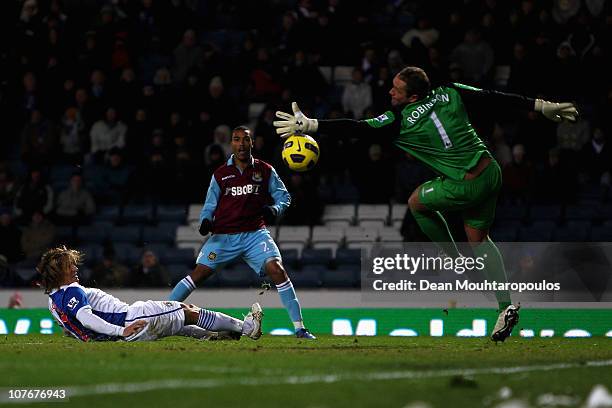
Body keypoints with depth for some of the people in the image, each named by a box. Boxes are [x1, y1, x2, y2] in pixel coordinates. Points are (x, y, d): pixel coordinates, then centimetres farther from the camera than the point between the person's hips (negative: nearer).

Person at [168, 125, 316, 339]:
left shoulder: (265, 170, 7)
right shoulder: (220, 174, 8)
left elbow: (284, 196, 9)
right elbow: (210, 205, 10)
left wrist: (275, 209, -13)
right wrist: (205, 221, -12)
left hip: (255, 233, 0)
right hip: (223, 235, 0)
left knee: (277, 269, -19)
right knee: (199, 273, -11)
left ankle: (299, 327, -16)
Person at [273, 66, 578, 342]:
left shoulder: (399, 121, -12)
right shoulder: (450, 93, 3)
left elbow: (356, 128, -12)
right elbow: (495, 99, 5)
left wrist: (310, 126, -7)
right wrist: (541, 106, 12)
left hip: (466, 187, -7)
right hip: (492, 173, 7)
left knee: (417, 202, 20)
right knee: (478, 239, 20)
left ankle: (456, 265, 21)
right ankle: (506, 306, 18)